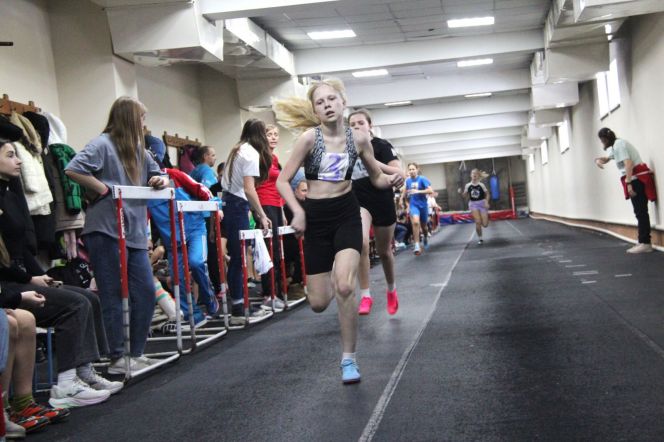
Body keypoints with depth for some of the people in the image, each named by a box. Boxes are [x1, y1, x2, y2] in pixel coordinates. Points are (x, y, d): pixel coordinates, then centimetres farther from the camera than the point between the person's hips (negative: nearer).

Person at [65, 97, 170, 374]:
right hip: (106, 231, -8)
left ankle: (136, 353, 19)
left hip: (135, 232, 8)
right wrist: (104, 188, -17)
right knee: (114, 296, -2)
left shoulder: (138, 149, 18)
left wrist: (161, 181, 1)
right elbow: (72, 170, -20)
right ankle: (117, 358, 6)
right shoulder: (103, 144, -8)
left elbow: (157, 177, 24)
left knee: (146, 292, 8)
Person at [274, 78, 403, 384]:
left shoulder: (359, 139, -2)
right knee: (318, 304, 3)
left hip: (346, 214, 0)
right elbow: (282, 181, -6)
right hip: (316, 216, 0)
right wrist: (297, 212, -20)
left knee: (344, 287, -22)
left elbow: (376, 178, 11)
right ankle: (331, 282, 44)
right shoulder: (309, 137, -10)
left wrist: (391, 181, -11)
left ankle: (349, 359, -5)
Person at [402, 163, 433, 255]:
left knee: (423, 225, 15)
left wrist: (418, 191, -27)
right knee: (415, 222, -26)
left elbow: (430, 191, -19)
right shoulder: (408, 180, 2)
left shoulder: (422, 179, -10)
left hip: (423, 205, -1)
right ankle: (416, 245, -24)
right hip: (413, 205, 1)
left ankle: (425, 238, 50)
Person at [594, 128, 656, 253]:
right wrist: (599, 159, 13)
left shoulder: (618, 144, -10)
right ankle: (644, 242, 7)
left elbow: (628, 163, -20)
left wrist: (629, 183, -25)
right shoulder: (615, 145, 21)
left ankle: (645, 243, -15)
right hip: (636, 178, 10)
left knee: (640, 211, -12)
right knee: (640, 211, 7)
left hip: (637, 178, -10)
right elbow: (607, 158, 38)